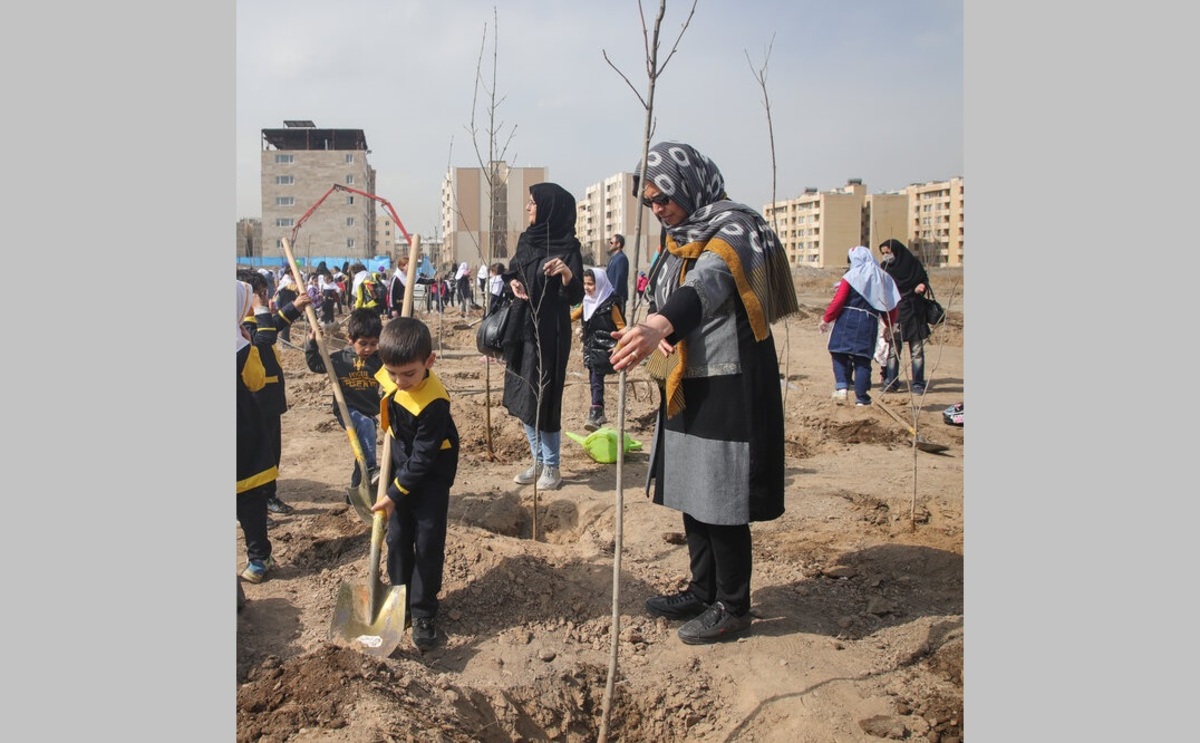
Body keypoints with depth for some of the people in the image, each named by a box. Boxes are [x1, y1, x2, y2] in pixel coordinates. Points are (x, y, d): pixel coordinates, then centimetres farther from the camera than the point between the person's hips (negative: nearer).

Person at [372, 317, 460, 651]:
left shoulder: (434, 402, -32)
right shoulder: (387, 377, -13)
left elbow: (423, 457, -25)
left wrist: (394, 494, -20)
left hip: (431, 475, -6)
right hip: (401, 466, 6)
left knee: (428, 544, 0)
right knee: (397, 539, 13)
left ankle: (423, 613, 13)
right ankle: (400, 598, 29)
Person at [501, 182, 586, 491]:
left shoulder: (568, 247, -11)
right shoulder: (527, 239, 8)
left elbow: (576, 297, -16)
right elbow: (512, 272, 21)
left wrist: (568, 273, -35)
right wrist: (512, 282, -1)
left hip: (550, 332, -7)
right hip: (522, 327, 7)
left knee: (543, 398, -3)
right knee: (522, 398, 11)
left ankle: (552, 467, 12)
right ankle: (538, 461, 25)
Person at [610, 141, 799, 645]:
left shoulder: (733, 227, -14)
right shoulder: (679, 238, 13)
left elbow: (709, 283, -34)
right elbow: (660, 298, 15)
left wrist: (659, 326, -53)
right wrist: (655, 329, -10)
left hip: (727, 390, -9)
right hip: (685, 388, 9)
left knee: (720, 500, -1)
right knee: (691, 494, 15)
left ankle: (732, 607, 15)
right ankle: (702, 592, 30)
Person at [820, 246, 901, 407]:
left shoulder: (852, 276, -2)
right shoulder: (883, 278, 12)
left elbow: (838, 301, -7)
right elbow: (891, 306, 14)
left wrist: (826, 319, 2)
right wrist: (889, 325, 28)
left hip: (846, 320, -3)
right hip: (869, 322, 3)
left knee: (839, 353, 8)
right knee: (863, 360, 7)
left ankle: (841, 386, -10)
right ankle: (861, 397, 8)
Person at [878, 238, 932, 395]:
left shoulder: (913, 263, -2)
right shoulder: (885, 267, 4)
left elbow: (924, 279, 6)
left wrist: (922, 286, -15)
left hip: (913, 312, -1)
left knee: (917, 350, 2)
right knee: (892, 350, 1)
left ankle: (918, 384, 8)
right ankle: (891, 382, 7)